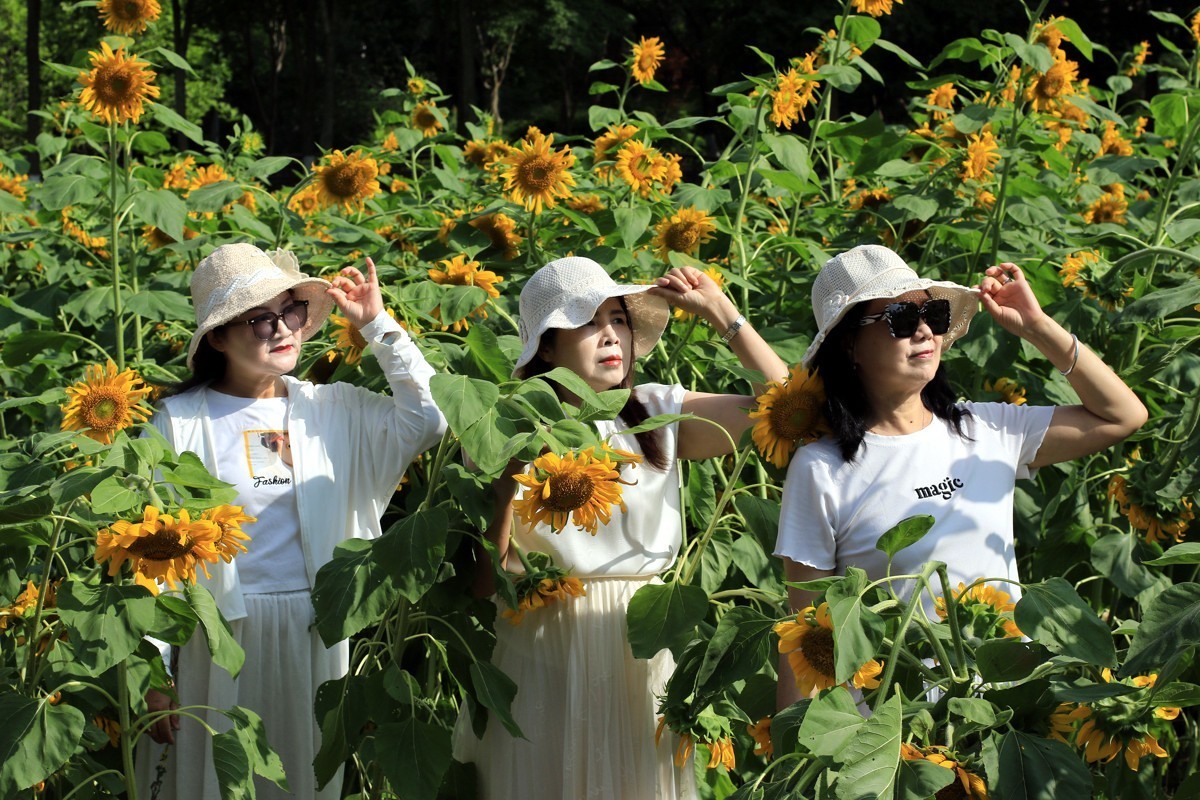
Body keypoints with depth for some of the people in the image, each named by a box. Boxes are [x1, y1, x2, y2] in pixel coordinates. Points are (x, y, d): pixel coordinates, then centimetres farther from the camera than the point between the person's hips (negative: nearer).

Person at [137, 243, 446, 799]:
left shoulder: (334, 410, 7)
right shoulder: (180, 421, -3)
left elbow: (429, 419, -3)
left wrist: (378, 325, -2)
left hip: (314, 637, 3)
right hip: (217, 641, -3)